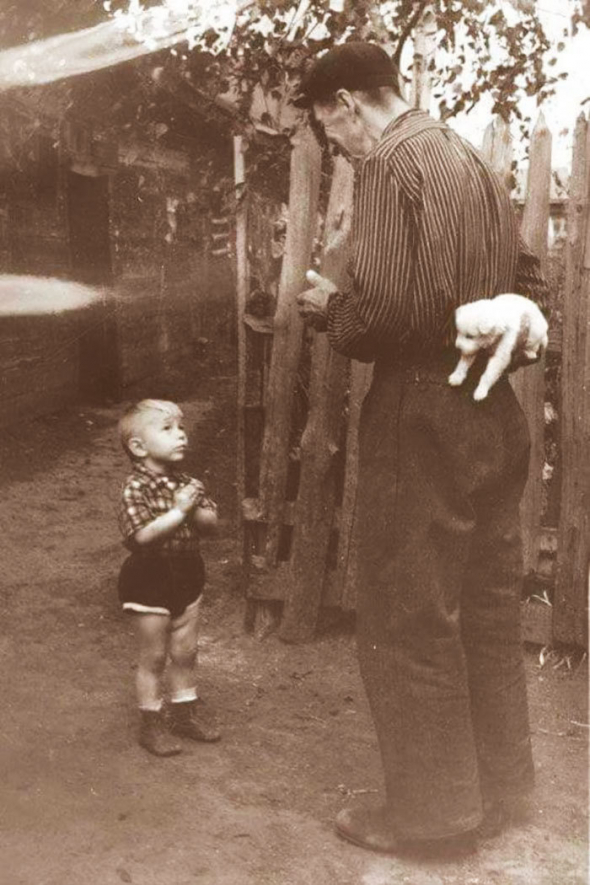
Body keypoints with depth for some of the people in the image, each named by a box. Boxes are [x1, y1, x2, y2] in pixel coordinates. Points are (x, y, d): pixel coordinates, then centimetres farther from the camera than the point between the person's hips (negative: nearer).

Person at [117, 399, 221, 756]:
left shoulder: (188, 483, 0)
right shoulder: (136, 488, -20)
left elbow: (211, 522, -1)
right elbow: (141, 535, -30)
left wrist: (195, 511, -21)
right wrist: (178, 512, -31)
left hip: (187, 575, 6)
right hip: (150, 580, -6)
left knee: (185, 651, 17)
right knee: (154, 657, 7)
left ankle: (186, 710, 35)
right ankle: (152, 722, 23)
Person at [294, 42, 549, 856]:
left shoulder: (391, 165, -12)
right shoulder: (472, 160, 15)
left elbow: (386, 308, -22)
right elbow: (526, 282, 19)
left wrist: (329, 310, -4)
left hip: (425, 416, -9)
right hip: (493, 413, 9)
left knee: (409, 622, 3)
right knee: (489, 610, 16)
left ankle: (433, 811, 16)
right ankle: (499, 788, 30)